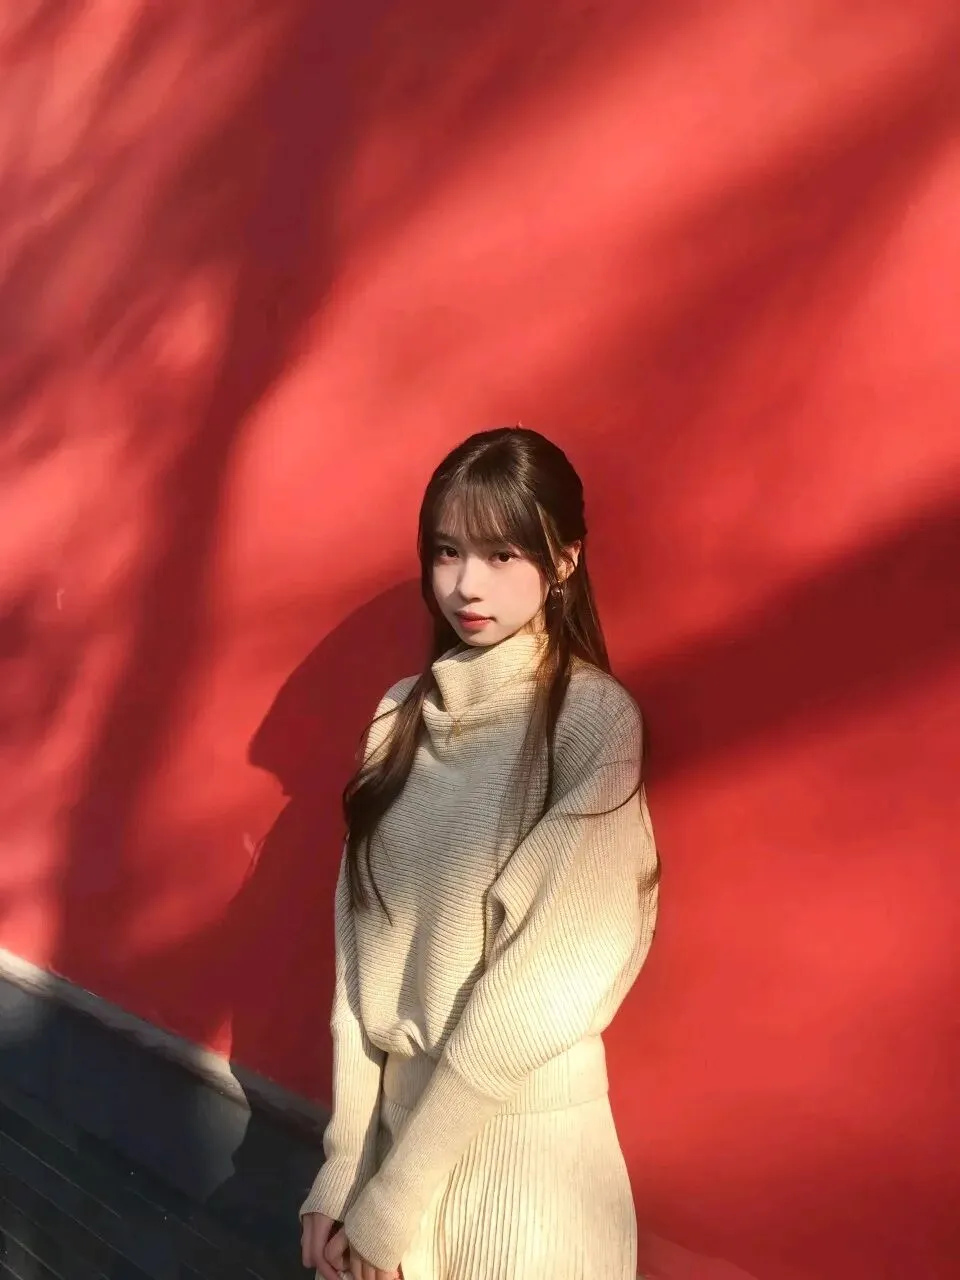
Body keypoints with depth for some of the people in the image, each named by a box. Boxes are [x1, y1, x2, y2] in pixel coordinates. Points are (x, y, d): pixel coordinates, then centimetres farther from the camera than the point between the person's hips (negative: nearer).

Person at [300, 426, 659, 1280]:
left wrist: (392, 1196, -13)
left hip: (523, 1135, -4)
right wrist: (346, 1161, -4)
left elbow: (544, 969, -17)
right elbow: (362, 943, 0)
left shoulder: (594, 718, -15)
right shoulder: (404, 715, 1)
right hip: (396, 1117, 5)